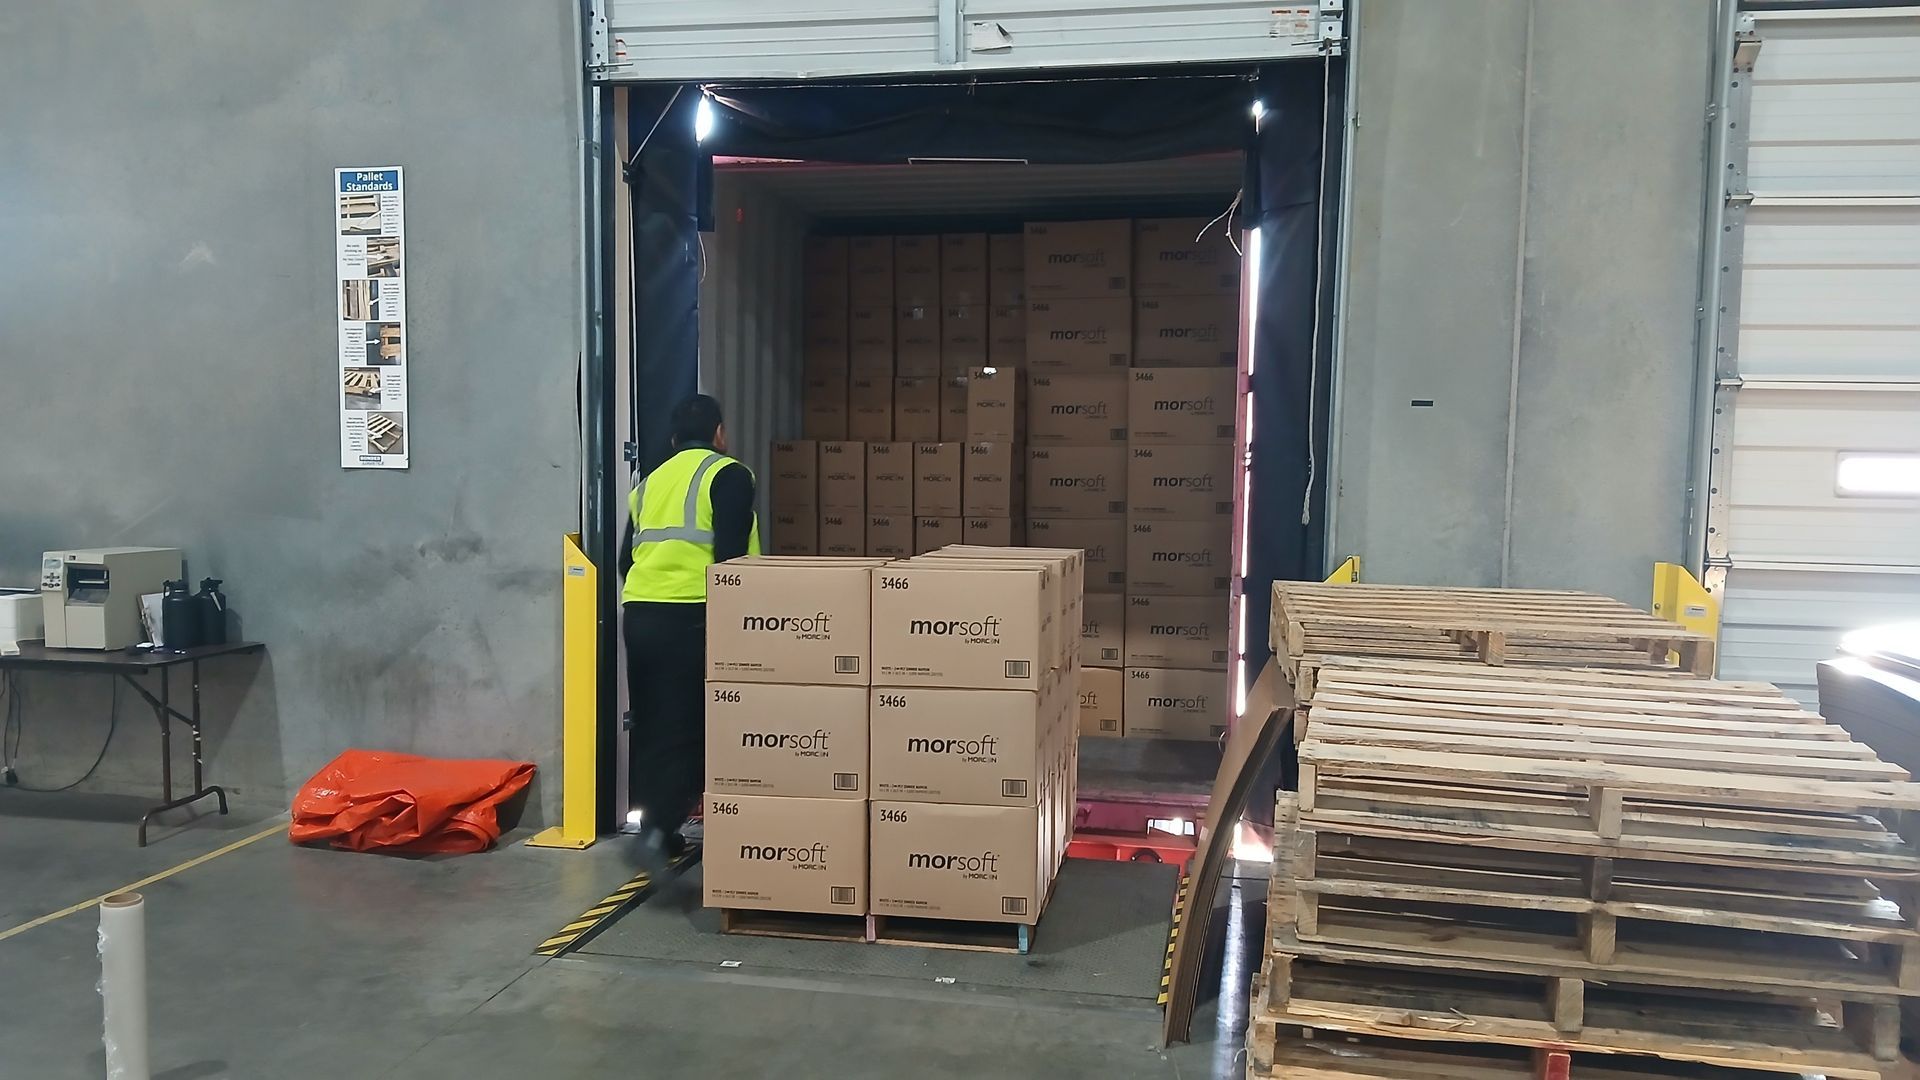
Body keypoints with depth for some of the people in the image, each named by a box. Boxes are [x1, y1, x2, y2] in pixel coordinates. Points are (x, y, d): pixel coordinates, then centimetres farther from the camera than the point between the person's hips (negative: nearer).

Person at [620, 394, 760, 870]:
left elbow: (625, 558, 18)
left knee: (650, 722, 16)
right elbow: (730, 554, -11)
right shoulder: (728, 475, 1)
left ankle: (653, 823, 23)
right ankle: (661, 825, -17)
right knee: (692, 727, -3)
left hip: (638, 612, 6)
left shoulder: (649, 482, 20)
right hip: (692, 616, -6)